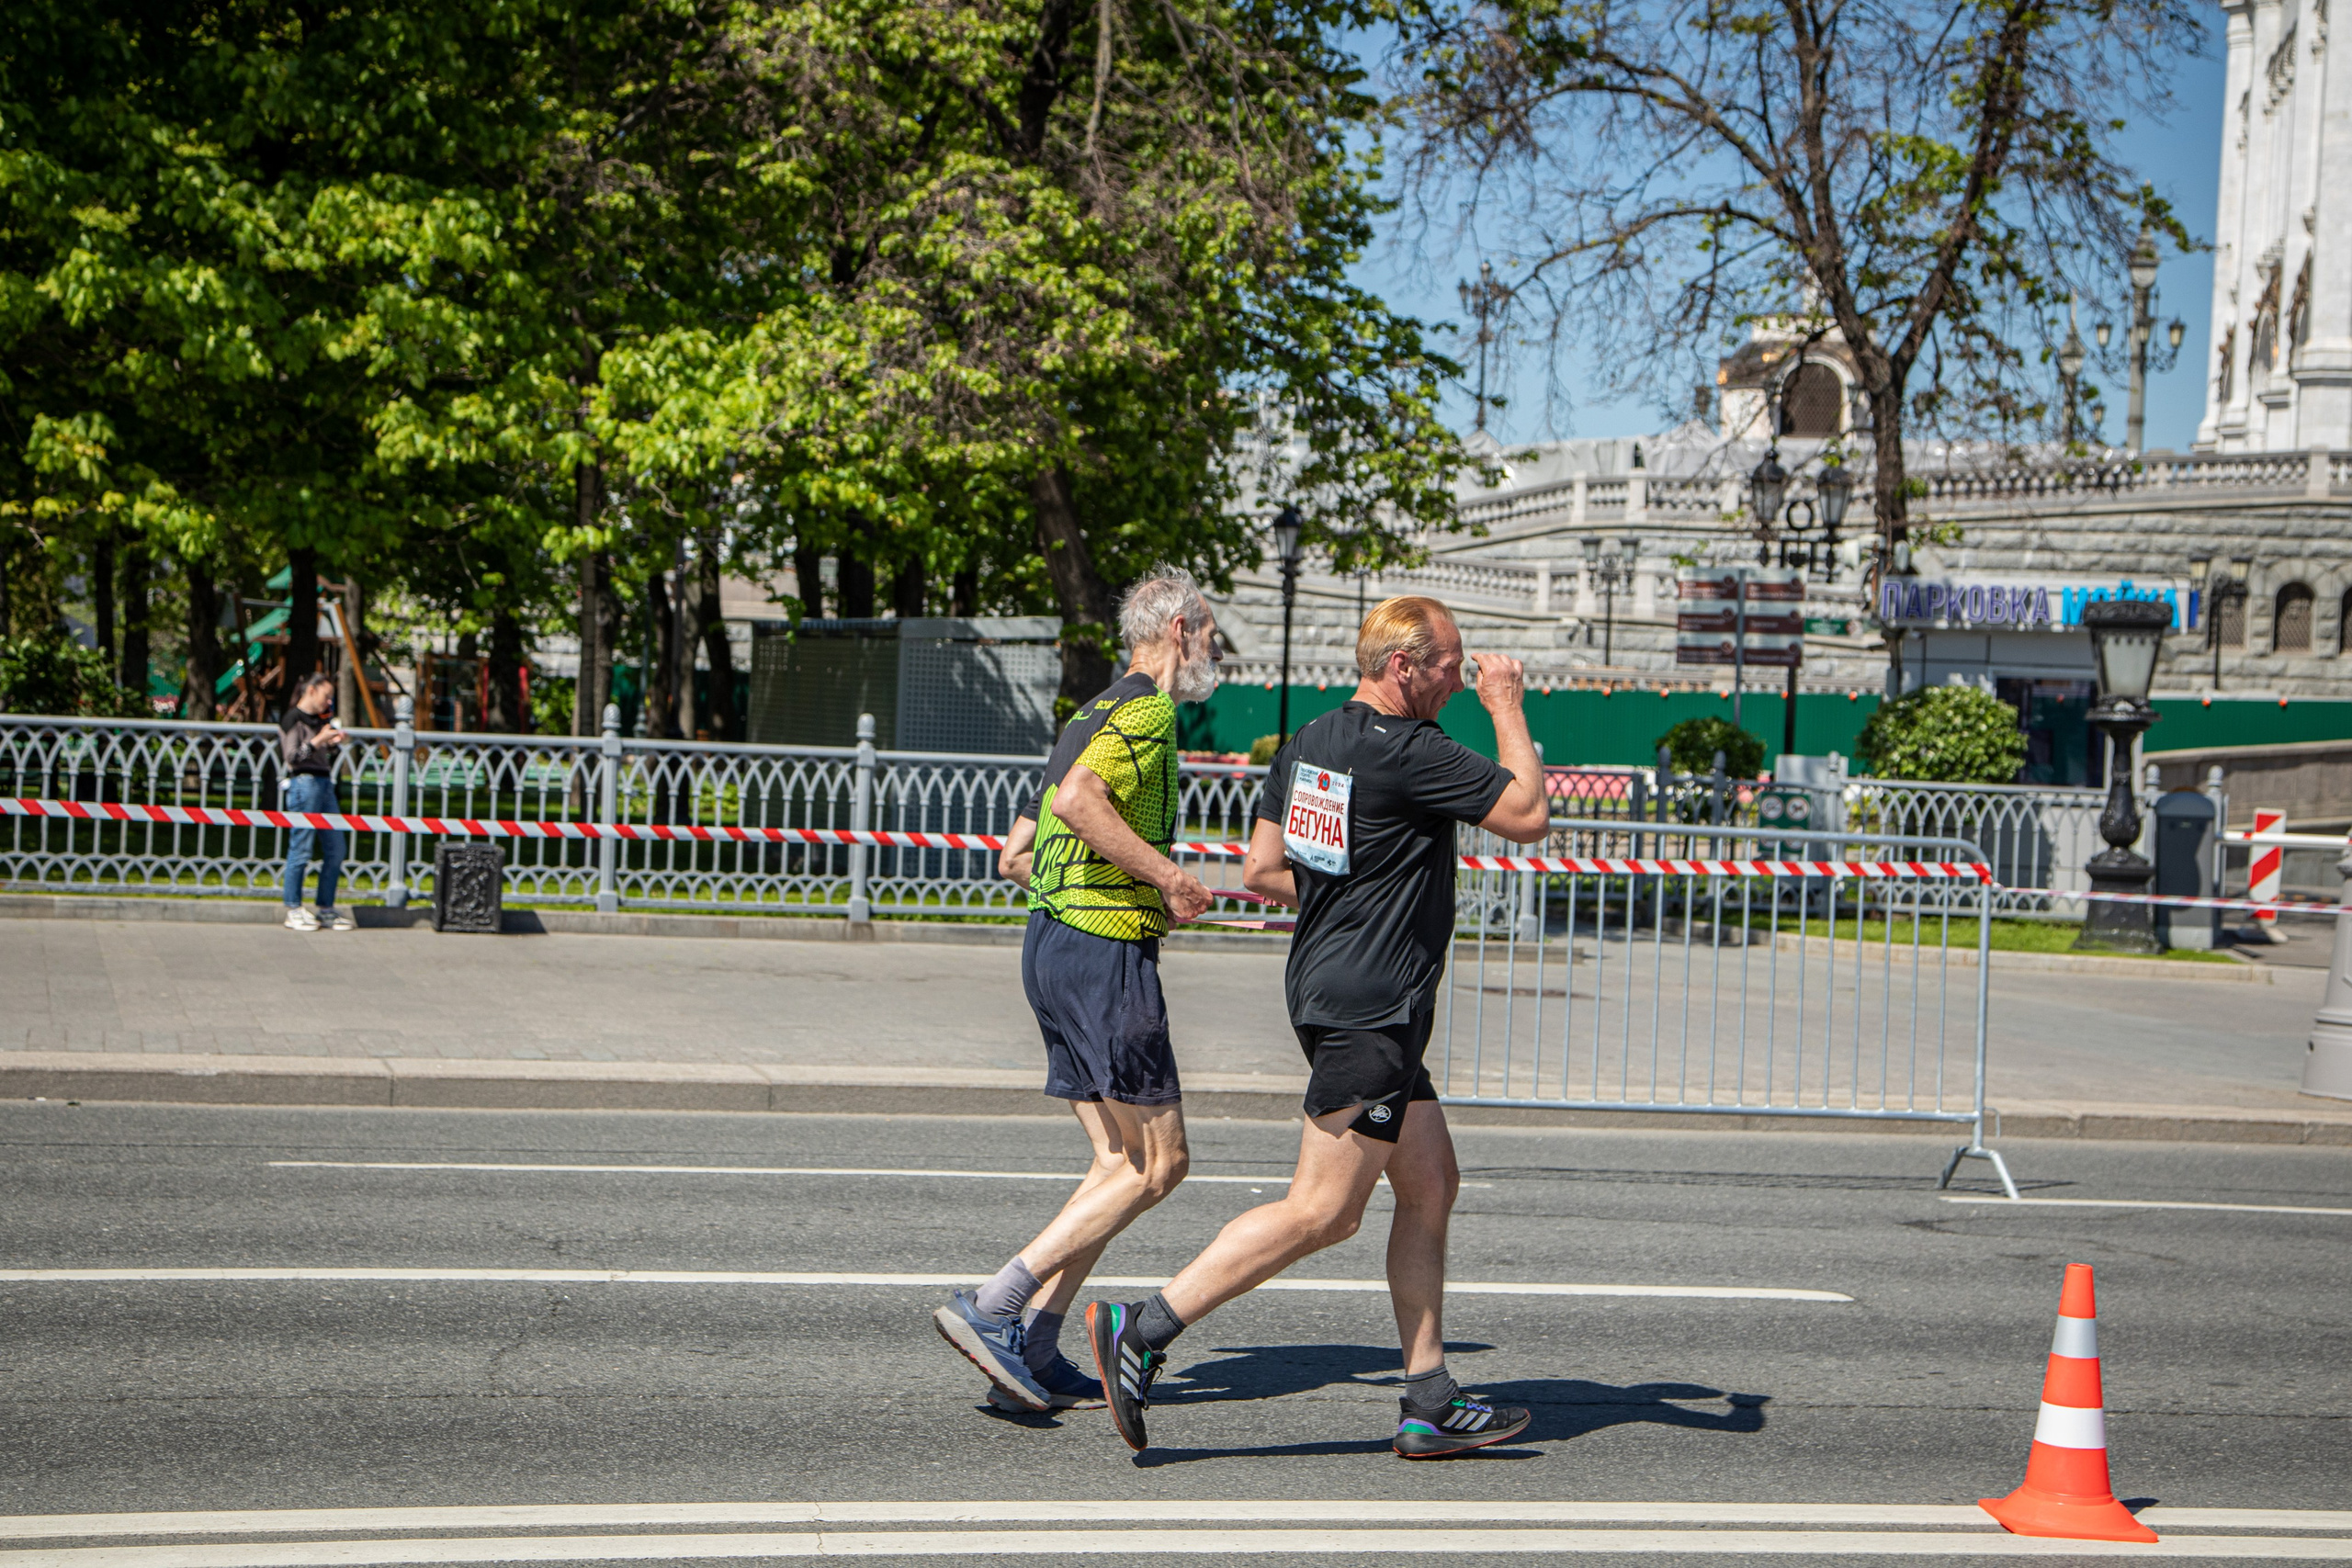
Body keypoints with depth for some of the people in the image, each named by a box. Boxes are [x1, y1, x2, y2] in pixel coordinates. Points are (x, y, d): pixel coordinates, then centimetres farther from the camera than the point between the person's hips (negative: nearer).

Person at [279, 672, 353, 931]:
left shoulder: (319, 719, 19)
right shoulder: (292, 719, -5)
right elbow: (292, 757, -12)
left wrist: (334, 742, 11)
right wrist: (319, 740, -17)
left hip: (324, 784, 8)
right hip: (303, 783, -8)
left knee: (335, 849, 6)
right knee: (301, 849, -5)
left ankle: (326, 909, 13)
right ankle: (293, 911, 3)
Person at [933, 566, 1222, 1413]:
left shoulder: (1092, 715, 21)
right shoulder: (1148, 710, -9)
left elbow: (1015, 855, 22)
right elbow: (1076, 799, -28)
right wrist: (1166, 876, -20)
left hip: (1052, 937, 10)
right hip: (1107, 953, -10)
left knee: (1121, 1163, 11)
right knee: (1157, 1164, -4)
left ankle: (1033, 1352, 6)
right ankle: (994, 1306, -8)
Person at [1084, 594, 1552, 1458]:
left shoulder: (1308, 742, 10)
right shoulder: (1410, 754, -16)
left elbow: (1262, 872, 13)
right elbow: (1528, 815, -9)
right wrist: (1507, 708, 2)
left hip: (1330, 990, 10)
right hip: (1369, 1007, -10)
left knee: (1431, 1185, 13)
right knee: (1321, 1211, -7)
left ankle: (1429, 1403, 14)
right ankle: (1144, 1329, -7)